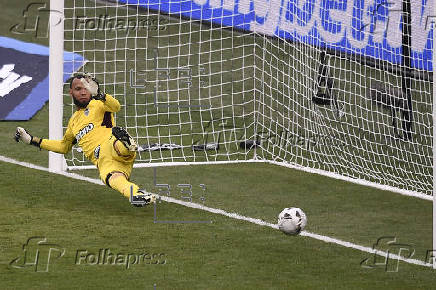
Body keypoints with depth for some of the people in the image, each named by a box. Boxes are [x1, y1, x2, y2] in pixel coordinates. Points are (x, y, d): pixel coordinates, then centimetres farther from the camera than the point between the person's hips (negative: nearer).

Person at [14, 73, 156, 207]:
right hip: (103, 162, 1)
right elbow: (64, 146, 47)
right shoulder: (74, 120, 33)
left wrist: (98, 94, -26)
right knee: (110, 177, -39)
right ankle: (138, 194, -65)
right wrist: (32, 140, 44)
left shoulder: (96, 104, 16)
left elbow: (115, 107, -7)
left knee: (117, 145, -43)